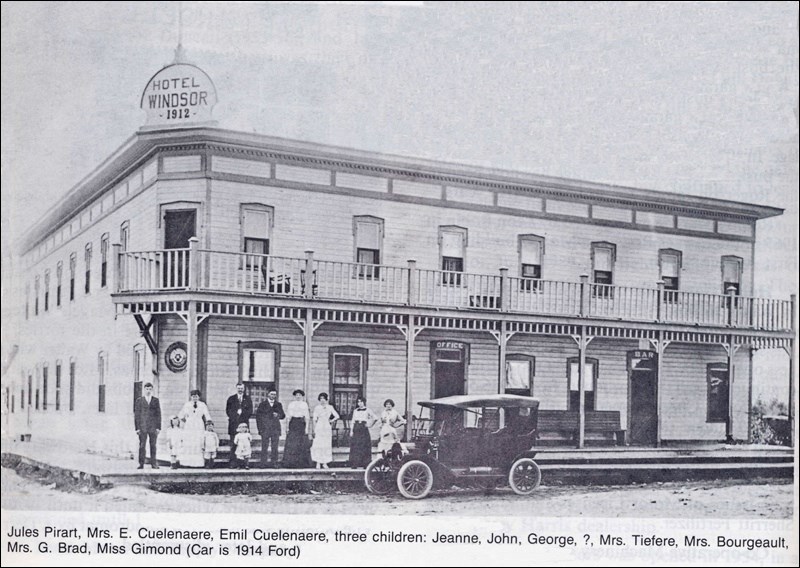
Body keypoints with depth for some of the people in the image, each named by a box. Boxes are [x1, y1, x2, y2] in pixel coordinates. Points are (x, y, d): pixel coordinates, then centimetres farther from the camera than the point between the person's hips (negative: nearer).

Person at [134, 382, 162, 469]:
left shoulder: (156, 400, 9)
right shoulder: (139, 400, 6)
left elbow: (158, 414, 8)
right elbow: (136, 415, 5)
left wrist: (158, 427, 0)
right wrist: (137, 428, -3)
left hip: (153, 427, 1)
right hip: (142, 427, -1)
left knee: (153, 446, 2)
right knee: (142, 445, -3)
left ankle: (154, 464, 7)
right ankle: (141, 464, 1)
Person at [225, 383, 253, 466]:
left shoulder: (248, 399, 14)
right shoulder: (231, 399, 14)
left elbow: (250, 411, 9)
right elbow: (228, 410, 9)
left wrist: (241, 412, -4)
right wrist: (237, 413, -2)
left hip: (244, 423, 0)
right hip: (233, 424, 0)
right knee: (233, 444, -5)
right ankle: (233, 462, -4)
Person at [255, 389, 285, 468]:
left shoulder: (278, 405, 15)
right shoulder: (262, 405, 8)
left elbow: (283, 415, 14)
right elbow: (258, 416, 5)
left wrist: (278, 415, -9)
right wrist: (260, 429, -3)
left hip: (275, 429, 2)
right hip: (265, 429, -2)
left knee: (275, 447, -2)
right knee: (264, 447, -5)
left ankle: (273, 462, 2)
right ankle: (264, 462, -2)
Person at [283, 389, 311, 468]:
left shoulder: (304, 404, 5)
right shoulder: (291, 404, 10)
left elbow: (307, 417, 2)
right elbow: (289, 416, 9)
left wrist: (307, 427, -6)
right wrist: (287, 426, 1)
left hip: (301, 424, -1)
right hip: (293, 423, 1)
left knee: (302, 444, -1)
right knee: (291, 443, -5)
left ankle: (301, 463, 4)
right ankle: (290, 462, -2)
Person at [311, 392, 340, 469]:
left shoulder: (330, 407, 5)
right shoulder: (317, 408, 3)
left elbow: (337, 416, 7)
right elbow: (314, 419, 3)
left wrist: (331, 421, 1)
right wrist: (314, 429, -2)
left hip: (327, 428, 1)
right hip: (319, 427, -1)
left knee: (327, 445, -1)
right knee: (318, 444, -7)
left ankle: (325, 463, 4)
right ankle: (318, 463, -3)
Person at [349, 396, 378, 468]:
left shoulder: (367, 410, 3)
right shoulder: (355, 410, 12)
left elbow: (375, 418, 2)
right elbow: (352, 421, 11)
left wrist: (370, 425, 1)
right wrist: (351, 430, 3)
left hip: (364, 429, -3)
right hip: (356, 429, 3)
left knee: (365, 447, -3)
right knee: (355, 447, -2)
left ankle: (365, 464, 1)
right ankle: (354, 464, -1)